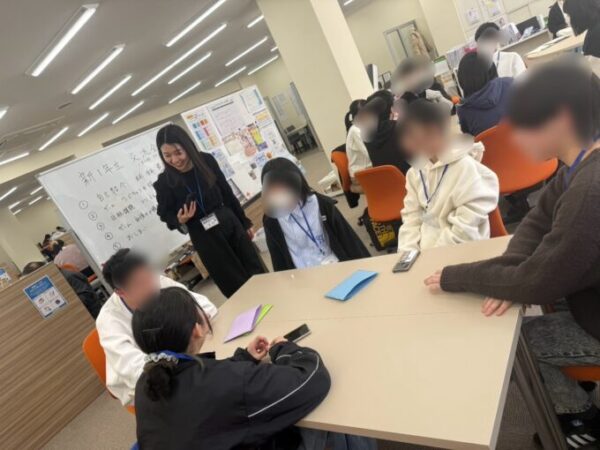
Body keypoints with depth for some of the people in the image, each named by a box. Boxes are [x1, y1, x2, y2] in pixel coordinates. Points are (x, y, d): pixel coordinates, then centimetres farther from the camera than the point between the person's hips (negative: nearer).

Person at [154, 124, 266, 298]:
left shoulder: (206, 161, -7)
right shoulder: (164, 183, -12)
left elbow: (227, 193, 3)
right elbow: (165, 214, 1)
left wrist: (245, 223, 10)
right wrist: (180, 221, -22)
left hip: (229, 223, 3)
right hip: (203, 237, -2)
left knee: (258, 272, 13)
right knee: (235, 284, 5)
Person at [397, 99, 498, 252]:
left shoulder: (466, 168, -13)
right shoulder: (415, 172, 7)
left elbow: (464, 230, -16)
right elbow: (411, 218, 6)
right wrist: (408, 254, -7)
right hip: (420, 252, 6)